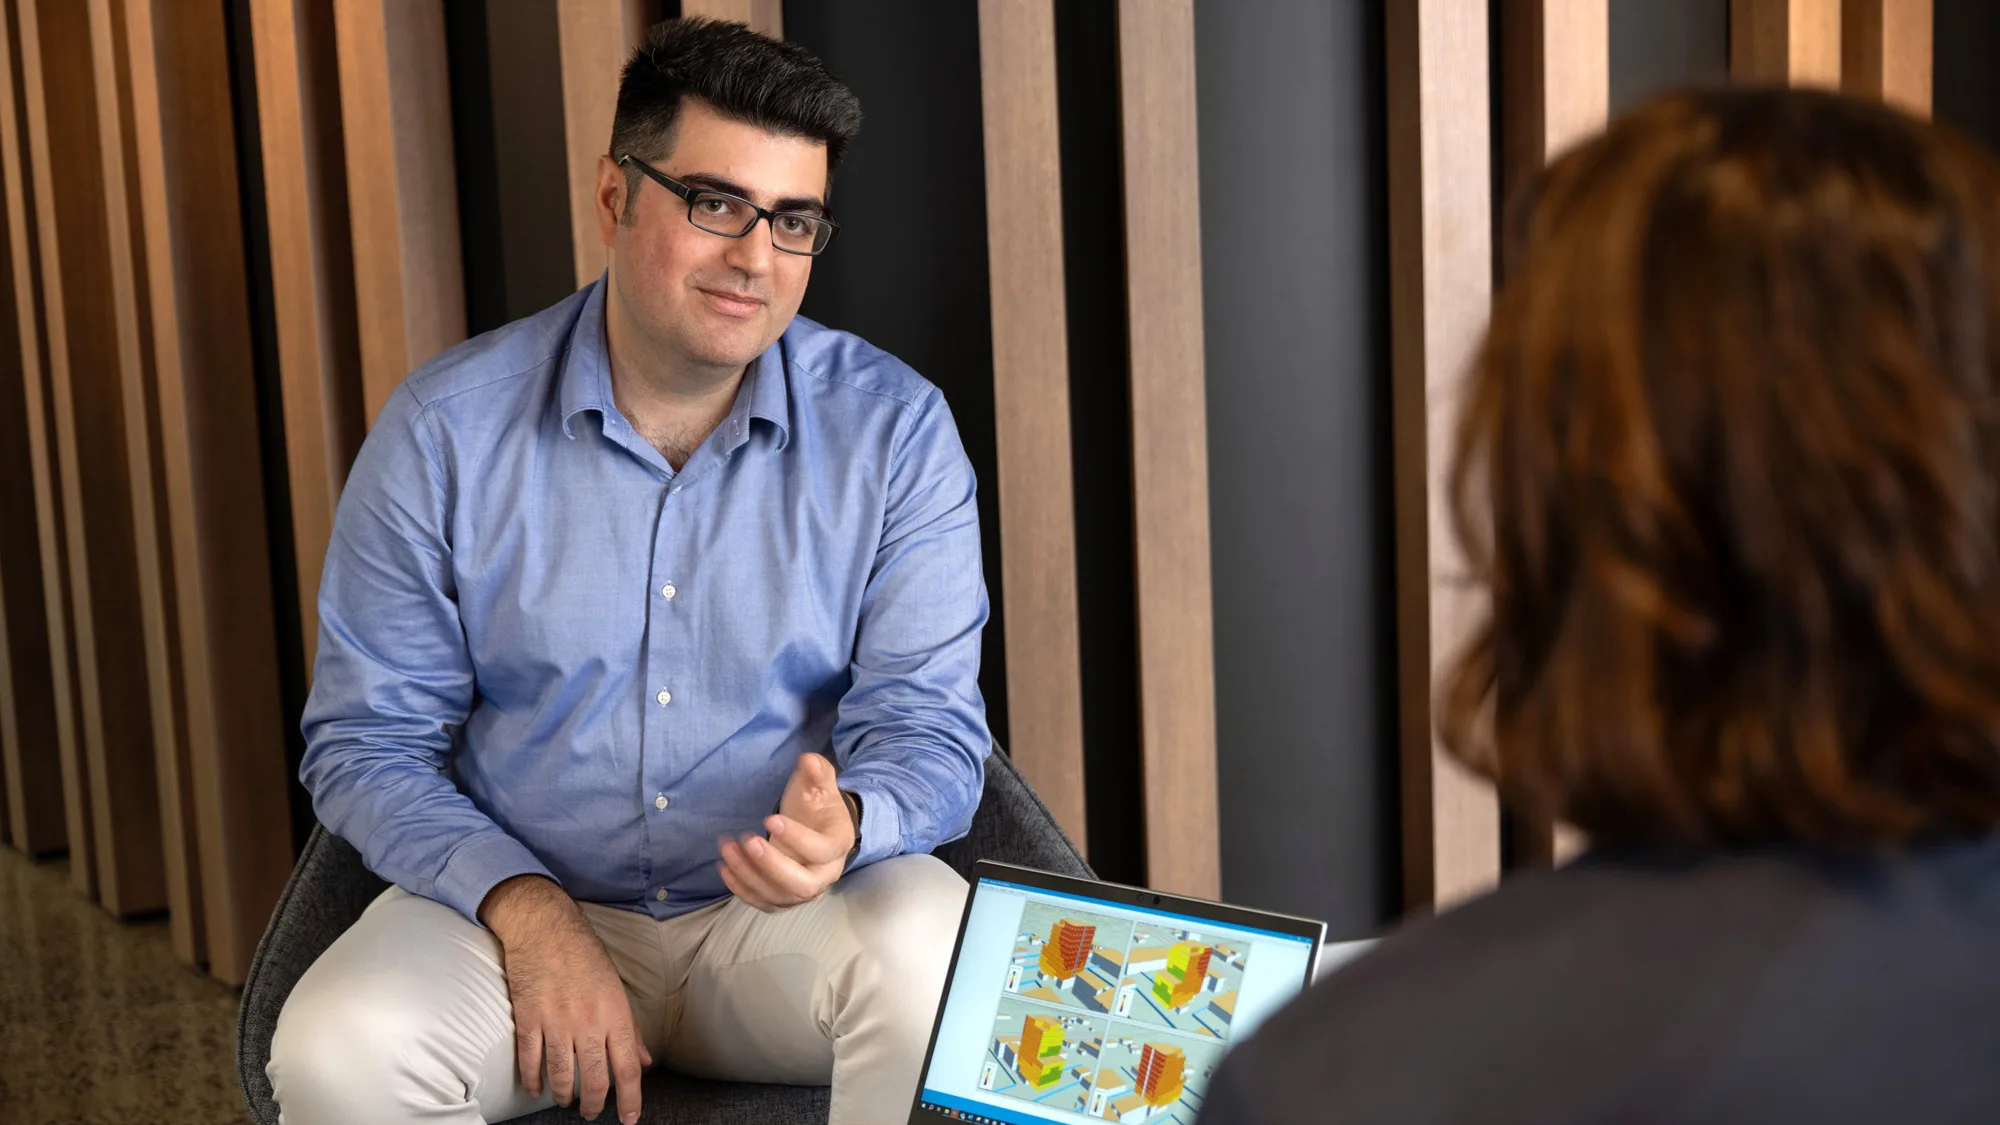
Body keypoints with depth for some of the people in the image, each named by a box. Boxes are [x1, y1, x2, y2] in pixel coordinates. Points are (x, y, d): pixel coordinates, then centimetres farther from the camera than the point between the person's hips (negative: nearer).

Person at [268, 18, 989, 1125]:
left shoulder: (895, 430, -5)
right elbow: (367, 744, -2)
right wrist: (530, 913, -18)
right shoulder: (443, 431, -5)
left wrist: (843, 824, -30)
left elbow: (927, 726, -5)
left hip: (788, 910, 0)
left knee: (940, 969, -32)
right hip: (519, 899, 1)